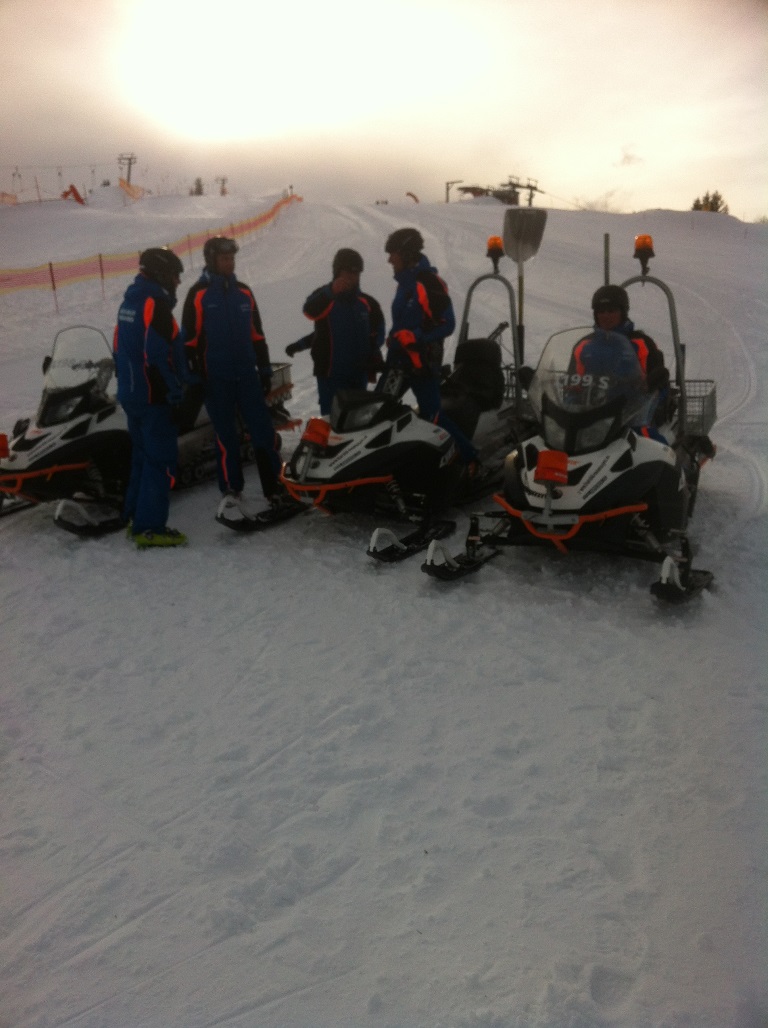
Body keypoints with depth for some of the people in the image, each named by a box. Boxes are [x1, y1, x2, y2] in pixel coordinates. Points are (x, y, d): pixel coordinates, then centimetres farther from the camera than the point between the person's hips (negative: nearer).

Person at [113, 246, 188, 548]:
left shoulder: (129, 301, 14)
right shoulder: (155, 302, -15)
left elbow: (121, 350, 18)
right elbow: (158, 354, -24)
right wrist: (176, 392, -19)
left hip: (129, 394, 10)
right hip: (153, 396, -10)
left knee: (142, 455, 17)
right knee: (160, 459, -5)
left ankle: (134, 518, 23)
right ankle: (149, 527, -3)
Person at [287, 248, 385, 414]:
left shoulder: (367, 303, 5)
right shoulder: (324, 297, -5)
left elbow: (376, 333, 17)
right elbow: (310, 311, -27)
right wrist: (331, 291, -40)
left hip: (358, 374, 4)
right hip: (330, 374, -4)